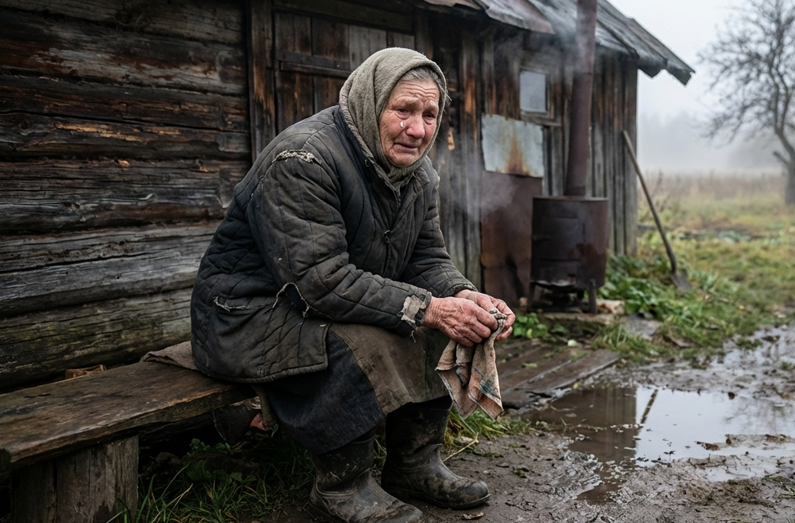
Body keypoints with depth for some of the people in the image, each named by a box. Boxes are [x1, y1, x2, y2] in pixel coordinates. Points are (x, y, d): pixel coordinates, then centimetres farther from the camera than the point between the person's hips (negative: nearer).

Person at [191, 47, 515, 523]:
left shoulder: (420, 175, 3)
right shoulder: (302, 161, -25)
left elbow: (428, 259, 2)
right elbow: (321, 280, -32)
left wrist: (464, 296, -20)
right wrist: (426, 309, -33)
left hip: (339, 304, 9)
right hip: (247, 315, -8)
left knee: (443, 315, -6)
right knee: (366, 341, -32)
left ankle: (415, 465, 5)